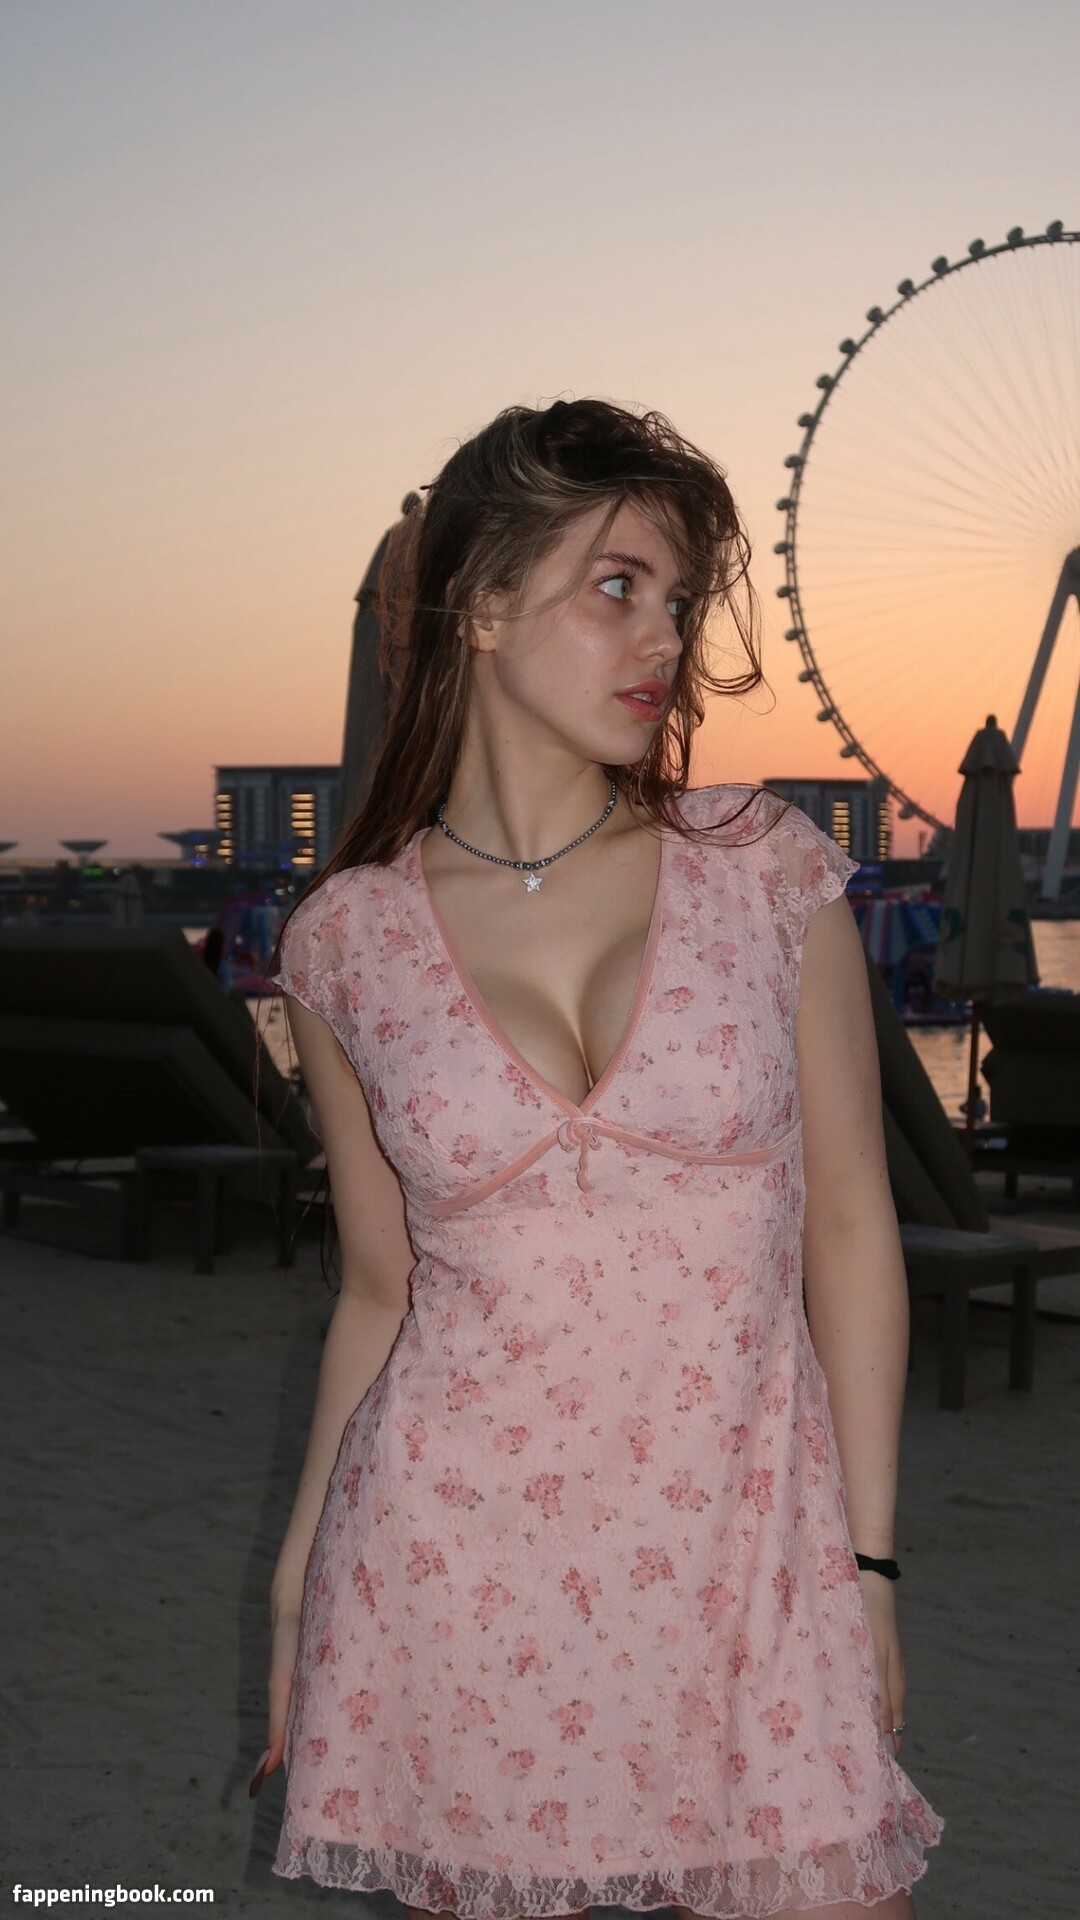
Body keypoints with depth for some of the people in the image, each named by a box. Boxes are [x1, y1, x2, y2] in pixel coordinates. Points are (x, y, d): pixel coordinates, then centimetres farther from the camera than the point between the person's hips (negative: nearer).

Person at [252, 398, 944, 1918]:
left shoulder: (766, 868, -1)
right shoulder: (348, 941, 0)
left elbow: (850, 1226, 1)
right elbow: (383, 1291, 8)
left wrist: (870, 1561, -2)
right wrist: (300, 1579, 9)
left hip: (746, 1552, 0)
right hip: (456, 1558, 0)